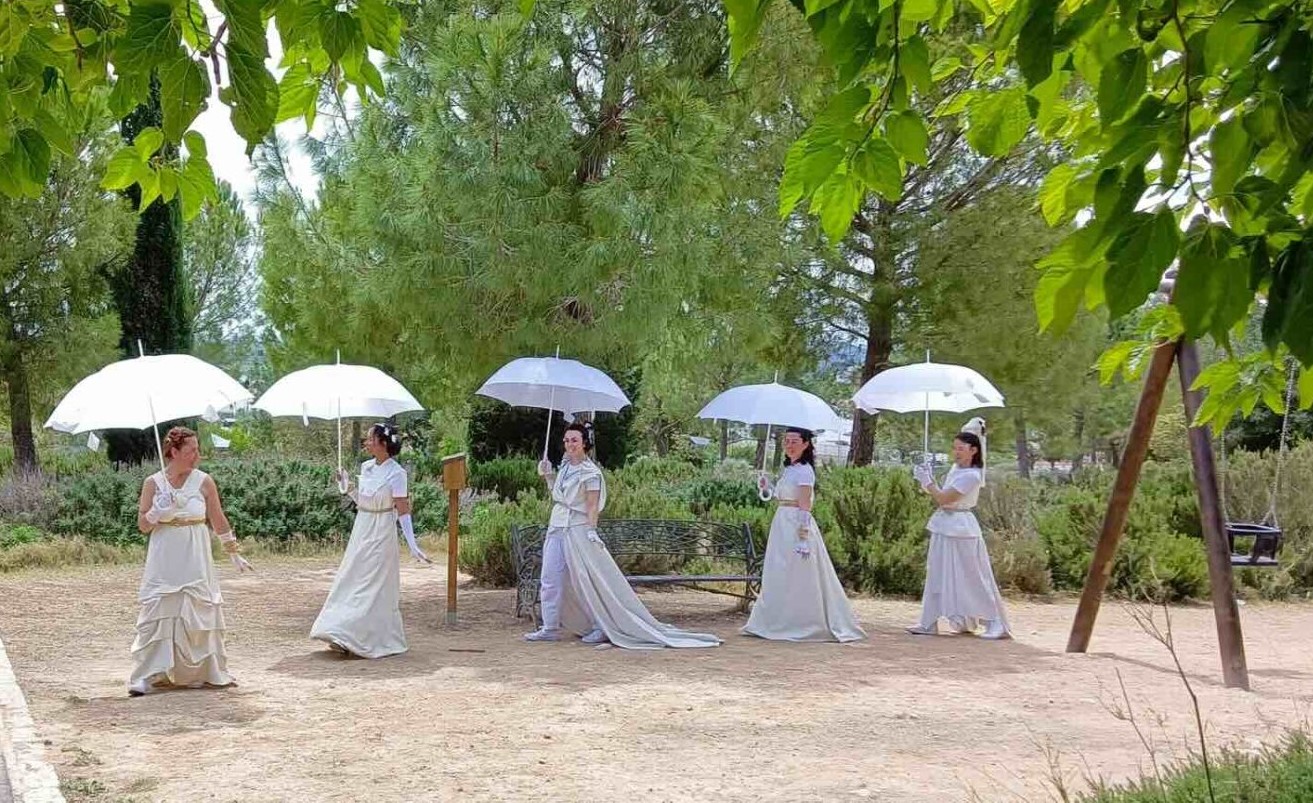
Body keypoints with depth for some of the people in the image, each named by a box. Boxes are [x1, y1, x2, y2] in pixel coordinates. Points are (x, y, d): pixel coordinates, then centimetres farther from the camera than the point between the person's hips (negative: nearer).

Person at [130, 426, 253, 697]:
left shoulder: (203, 482, -1)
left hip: (195, 560, 1)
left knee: (195, 613, 4)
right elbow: (142, 525, 2)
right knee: (157, 614, -4)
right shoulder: (153, 483, 0)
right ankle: (146, 677, -1)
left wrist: (234, 554, 10)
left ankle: (194, 673, 18)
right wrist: (158, 512, -18)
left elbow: (219, 521, 6)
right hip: (164, 561, 0)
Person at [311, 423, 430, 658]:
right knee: (352, 583, 9)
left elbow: (403, 511, -14)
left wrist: (412, 544, -20)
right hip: (361, 532, 7)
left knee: (373, 588, -4)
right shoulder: (366, 467, 6)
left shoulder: (396, 473, -14)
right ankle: (345, 638, 16)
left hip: (381, 535, -7)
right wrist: (347, 488, 2)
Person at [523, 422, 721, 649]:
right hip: (557, 528, 8)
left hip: (578, 530, -8)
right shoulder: (564, 466, 12)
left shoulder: (590, 472, -9)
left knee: (589, 579, -5)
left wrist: (591, 531, -19)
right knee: (550, 579, 5)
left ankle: (602, 627, 4)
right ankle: (550, 628, 11)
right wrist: (548, 475, 15)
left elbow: (592, 505, -12)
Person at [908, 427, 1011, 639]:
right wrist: (929, 481, 2)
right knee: (937, 577, 10)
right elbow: (941, 498, 13)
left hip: (960, 528, -9)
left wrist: (927, 481, -9)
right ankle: (928, 623, 16)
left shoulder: (972, 476, -17)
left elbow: (944, 499, -19)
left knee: (974, 579, -4)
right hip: (945, 527, 9)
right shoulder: (955, 469, 11)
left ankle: (996, 625, 4)